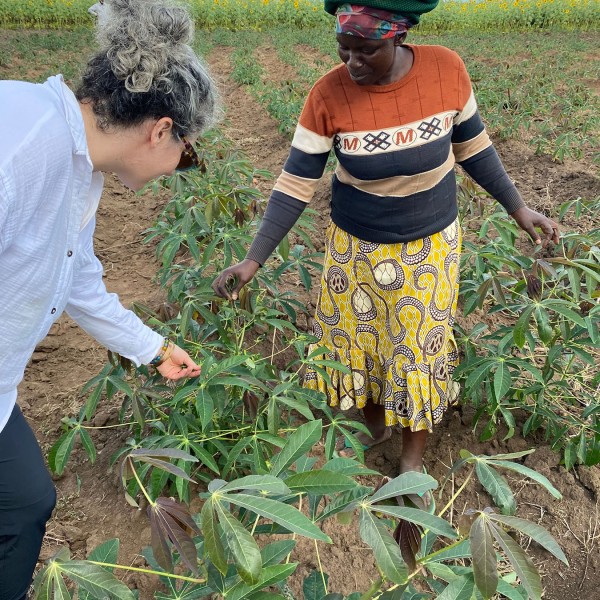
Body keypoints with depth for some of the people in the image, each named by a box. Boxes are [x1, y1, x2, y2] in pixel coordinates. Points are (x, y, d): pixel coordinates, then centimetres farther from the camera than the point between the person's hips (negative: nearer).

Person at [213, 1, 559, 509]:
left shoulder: (446, 69, -17)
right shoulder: (328, 95, -19)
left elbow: (472, 146, -1)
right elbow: (295, 184, -16)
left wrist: (517, 207, 4)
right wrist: (253, 261, -19)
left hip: (429, 244, 0)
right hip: (356, 245, 0)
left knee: (419, 351, 11)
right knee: (359, 341, 16)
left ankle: (413, 457, 36)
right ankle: (375, 426, 47)